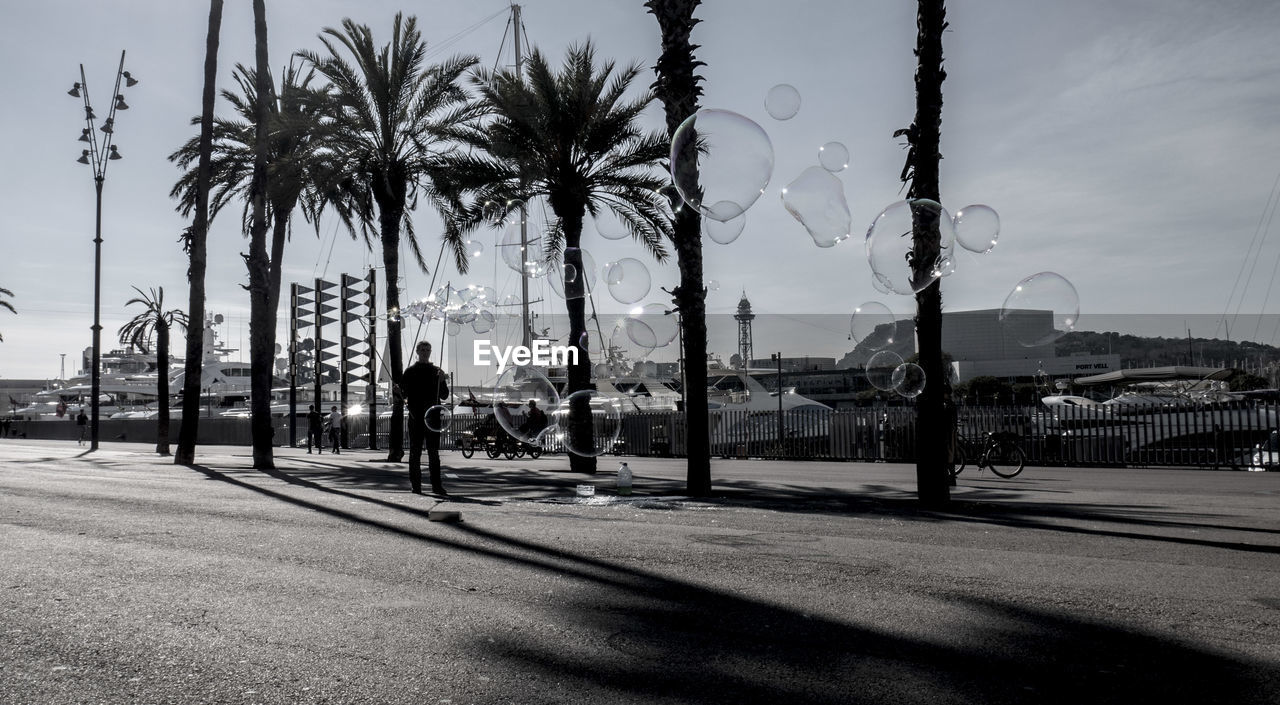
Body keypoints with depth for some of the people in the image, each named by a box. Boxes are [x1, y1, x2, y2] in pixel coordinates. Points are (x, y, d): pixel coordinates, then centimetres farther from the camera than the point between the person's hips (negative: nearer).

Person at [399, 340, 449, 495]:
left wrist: (441, 381, -7)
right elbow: (404, 394, 4)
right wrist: (399, 392, -18)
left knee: (434, 453, 2)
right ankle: (415, 485, 5)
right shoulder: (410, 371, 7)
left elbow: (444, 396, 10)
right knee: (415, 452, 0)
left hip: (432, 417, 2)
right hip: (415, 417, -1)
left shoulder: (437, 371, 12)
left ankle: (437, 485, 3)